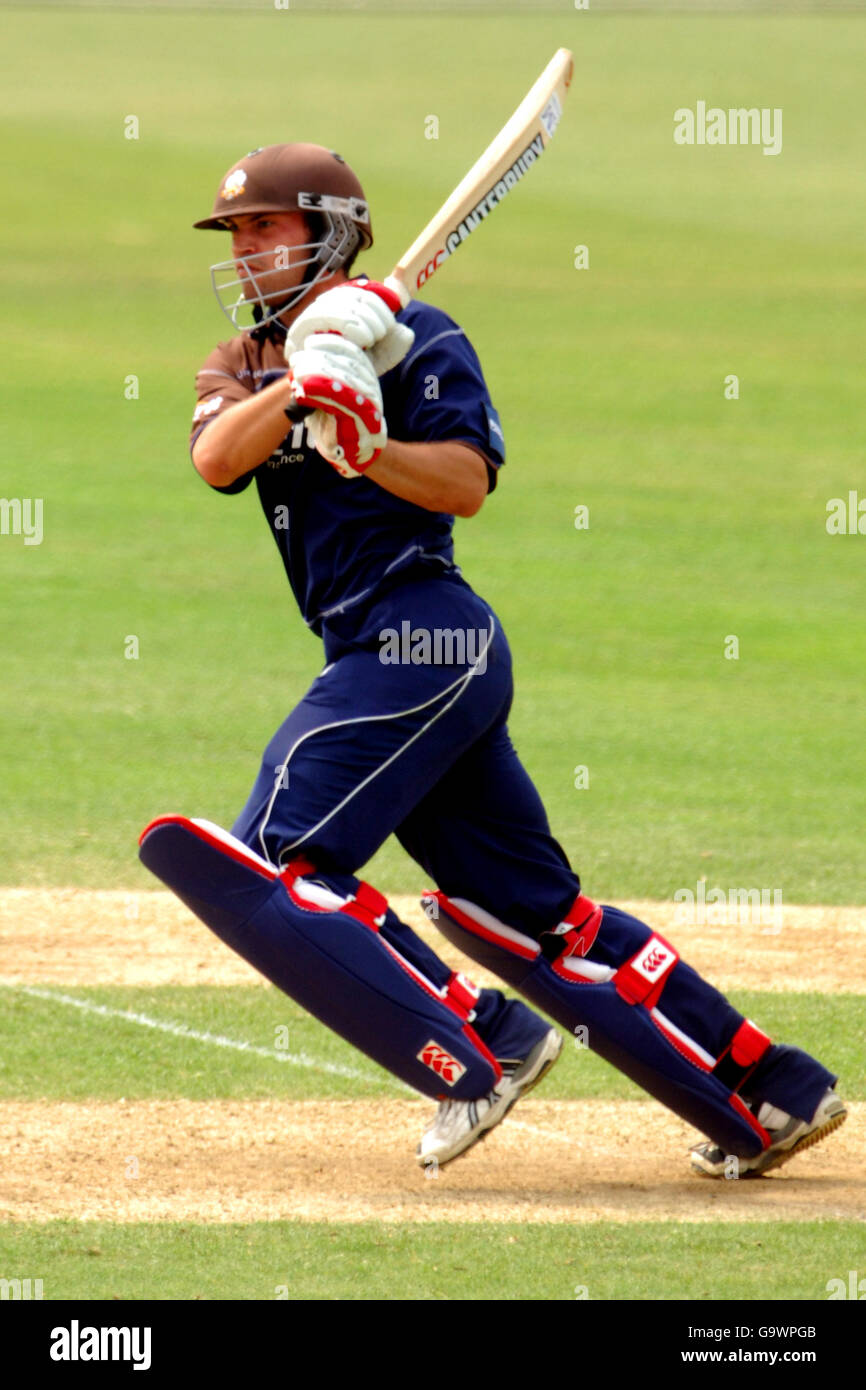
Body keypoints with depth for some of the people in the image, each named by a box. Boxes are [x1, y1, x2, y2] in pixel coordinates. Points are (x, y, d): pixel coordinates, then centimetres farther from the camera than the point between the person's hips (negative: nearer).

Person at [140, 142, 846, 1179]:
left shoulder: (418, 338, -2)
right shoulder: (247, 361, 17)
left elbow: (468, 481, -16)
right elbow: (215, 459, -4)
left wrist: (369, 448, -33)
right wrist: (303, 386, -21)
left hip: (420, 638, -8)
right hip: (377, 655, 8)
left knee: (277, 863, -17)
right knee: (529, 909, 11)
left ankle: (480, 1051, -16)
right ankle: (772, 1096, 16)